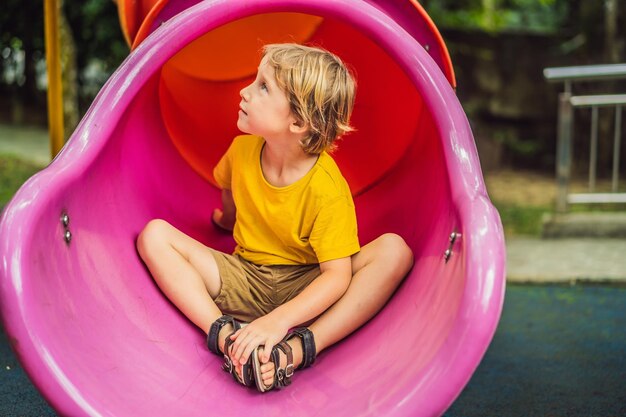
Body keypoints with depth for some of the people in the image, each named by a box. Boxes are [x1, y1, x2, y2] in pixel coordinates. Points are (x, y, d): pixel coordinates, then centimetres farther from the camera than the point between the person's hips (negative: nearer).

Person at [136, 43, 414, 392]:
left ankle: (299, 348, -41)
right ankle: (225, 335, -32)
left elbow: (337, 275, -28)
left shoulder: (326, 188, -23)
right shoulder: (242, 150, -8)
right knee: (155, 235, -14)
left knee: (395, 251, -29)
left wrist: (279, 319, -40)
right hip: (245, 279, 5)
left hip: (304, 288, -4)